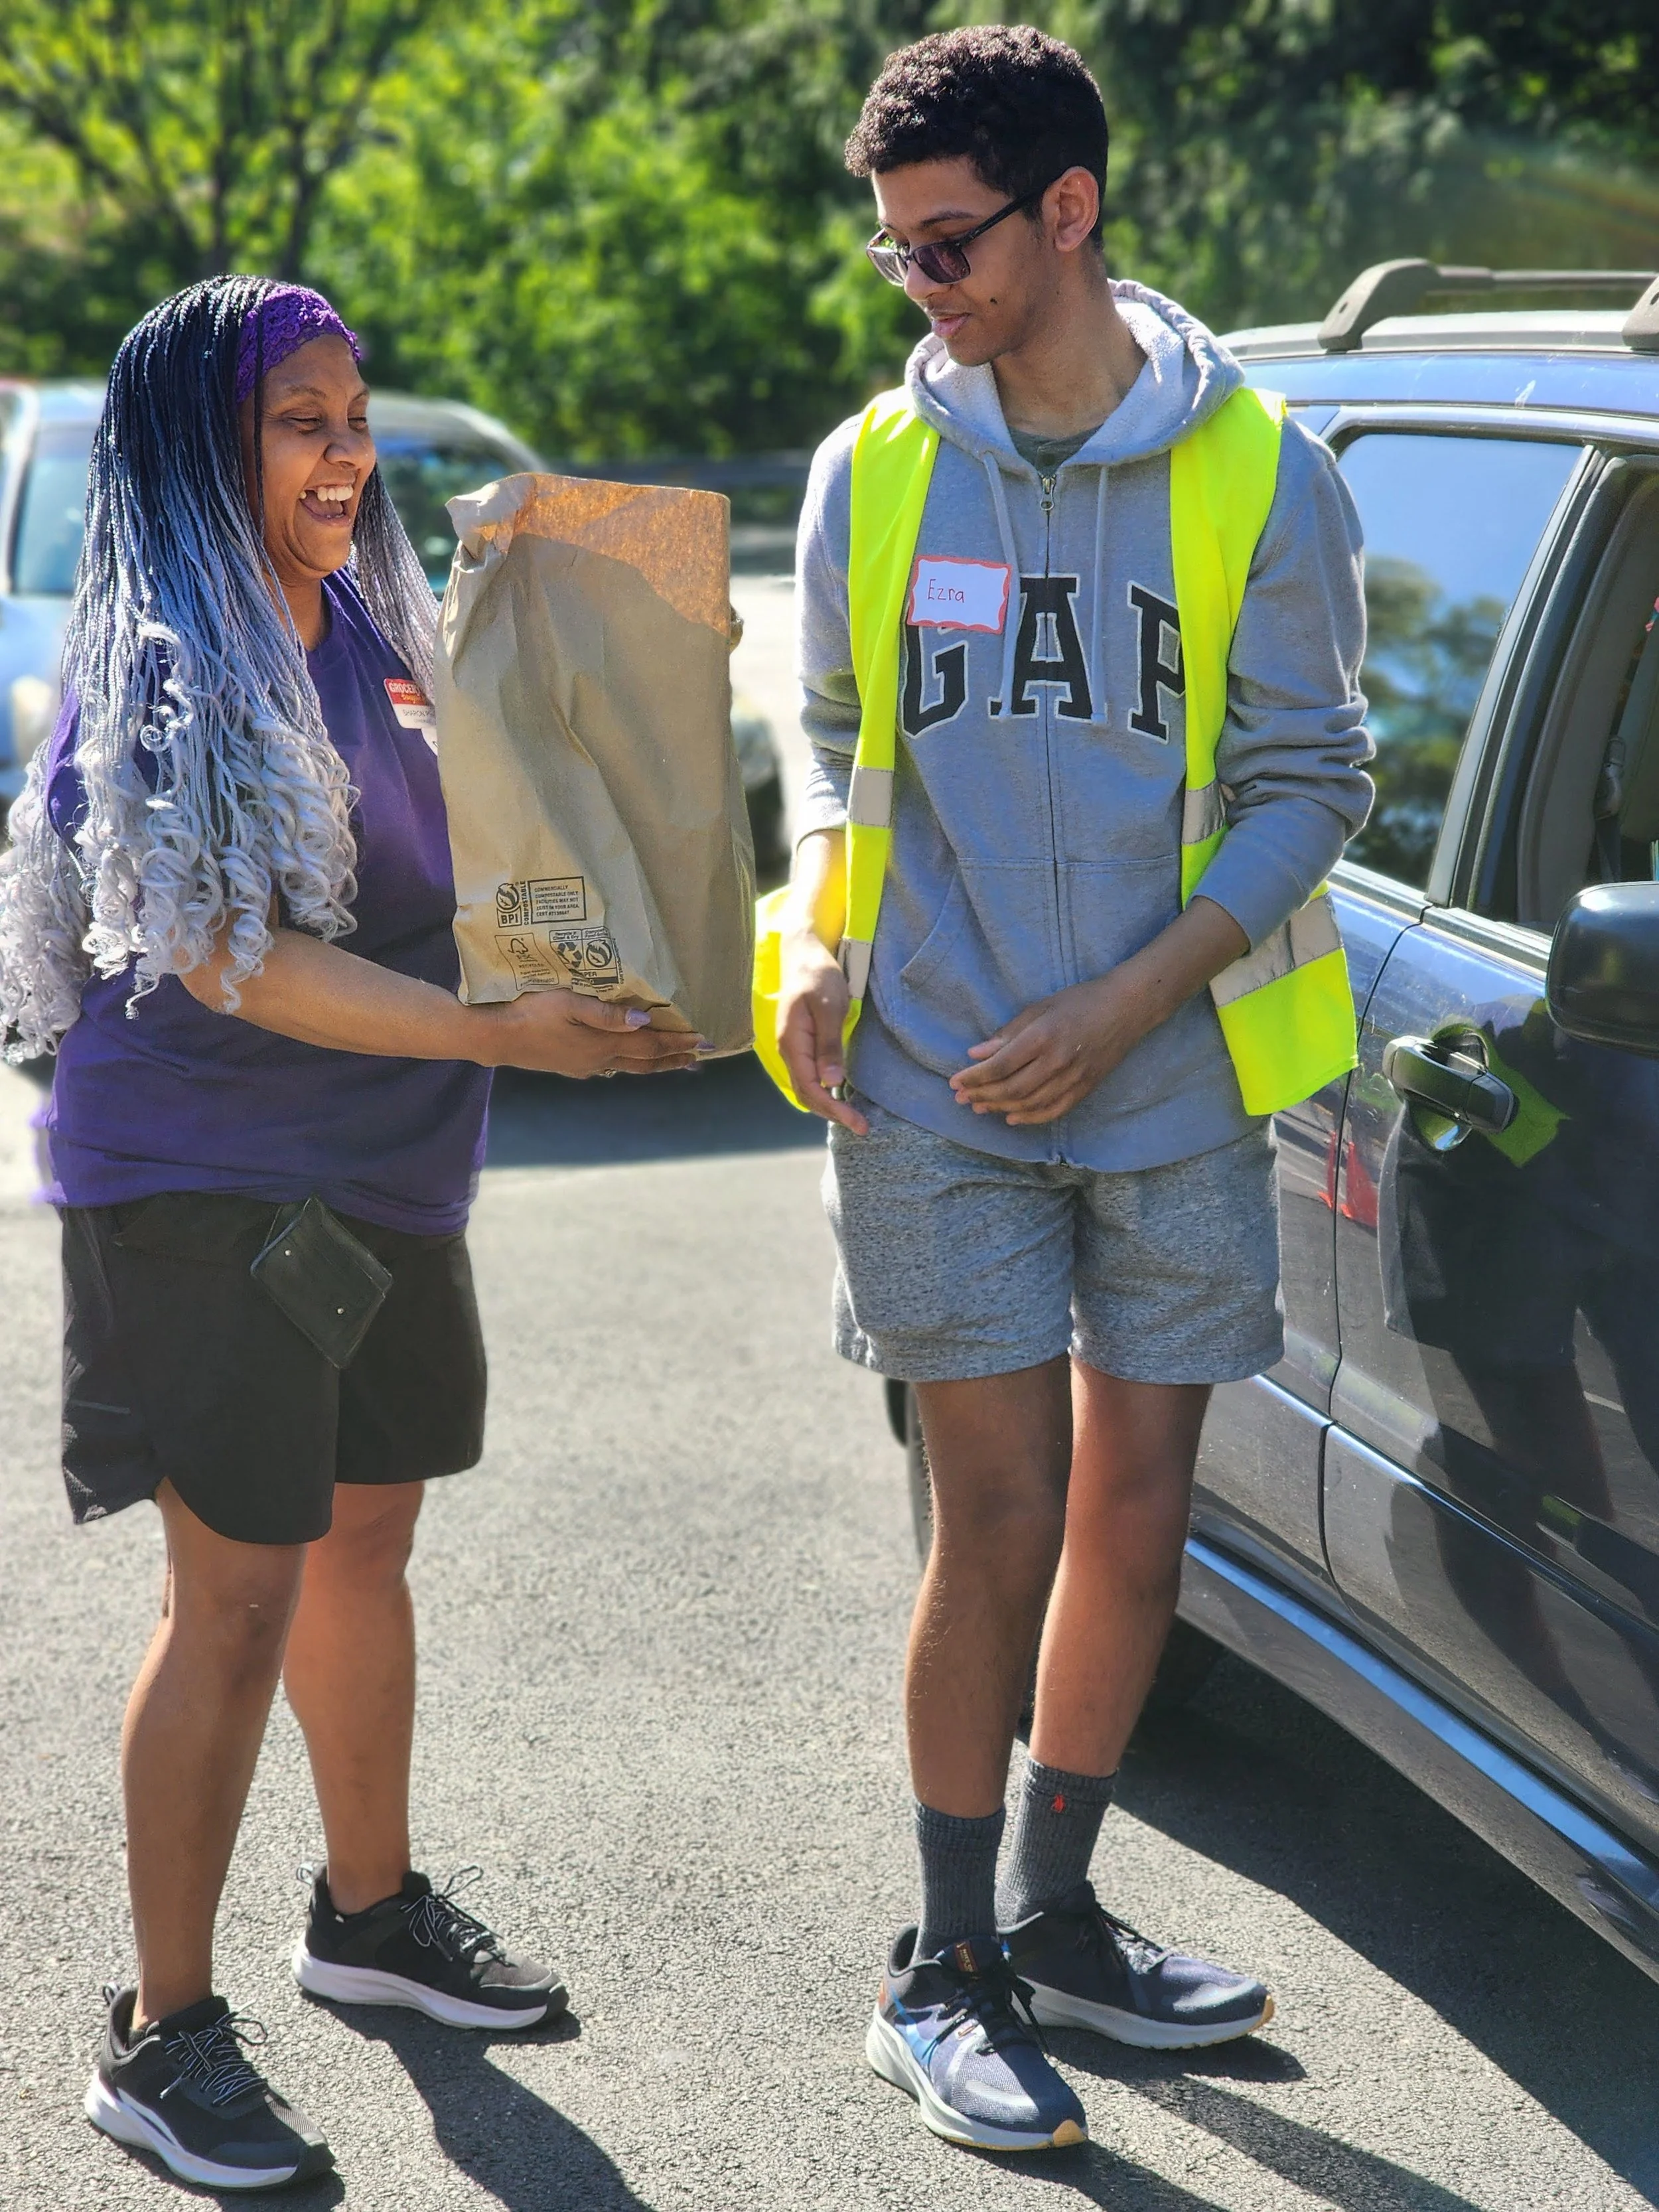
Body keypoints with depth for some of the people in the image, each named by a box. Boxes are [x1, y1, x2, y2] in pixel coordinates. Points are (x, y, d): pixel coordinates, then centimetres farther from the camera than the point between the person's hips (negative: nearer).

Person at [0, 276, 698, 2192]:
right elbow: (228, 960, -23)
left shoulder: (362, 633, 10)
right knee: (240, 1594, -6)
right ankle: (163, 2035, 5)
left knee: (367, 1542, 18)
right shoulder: (164, 666, -15)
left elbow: (439, 869, 23)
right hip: (201, 1184, -8)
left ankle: (372, 1909, 36)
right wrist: (499, 1032, -28)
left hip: (381, 1170, 8)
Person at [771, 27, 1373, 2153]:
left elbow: (1308, 778, -1)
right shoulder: (874, 469, 4)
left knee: (1133, 1524, 9)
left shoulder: (1254, 470, -2)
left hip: (1168, 1087, 1)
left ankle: (1055, 1920, 28)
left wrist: (1123, 1005, -11)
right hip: (936, 1094, 0)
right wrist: (822, 944, -5)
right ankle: (945, 1967, 14)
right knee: (1004, 1525, -2)